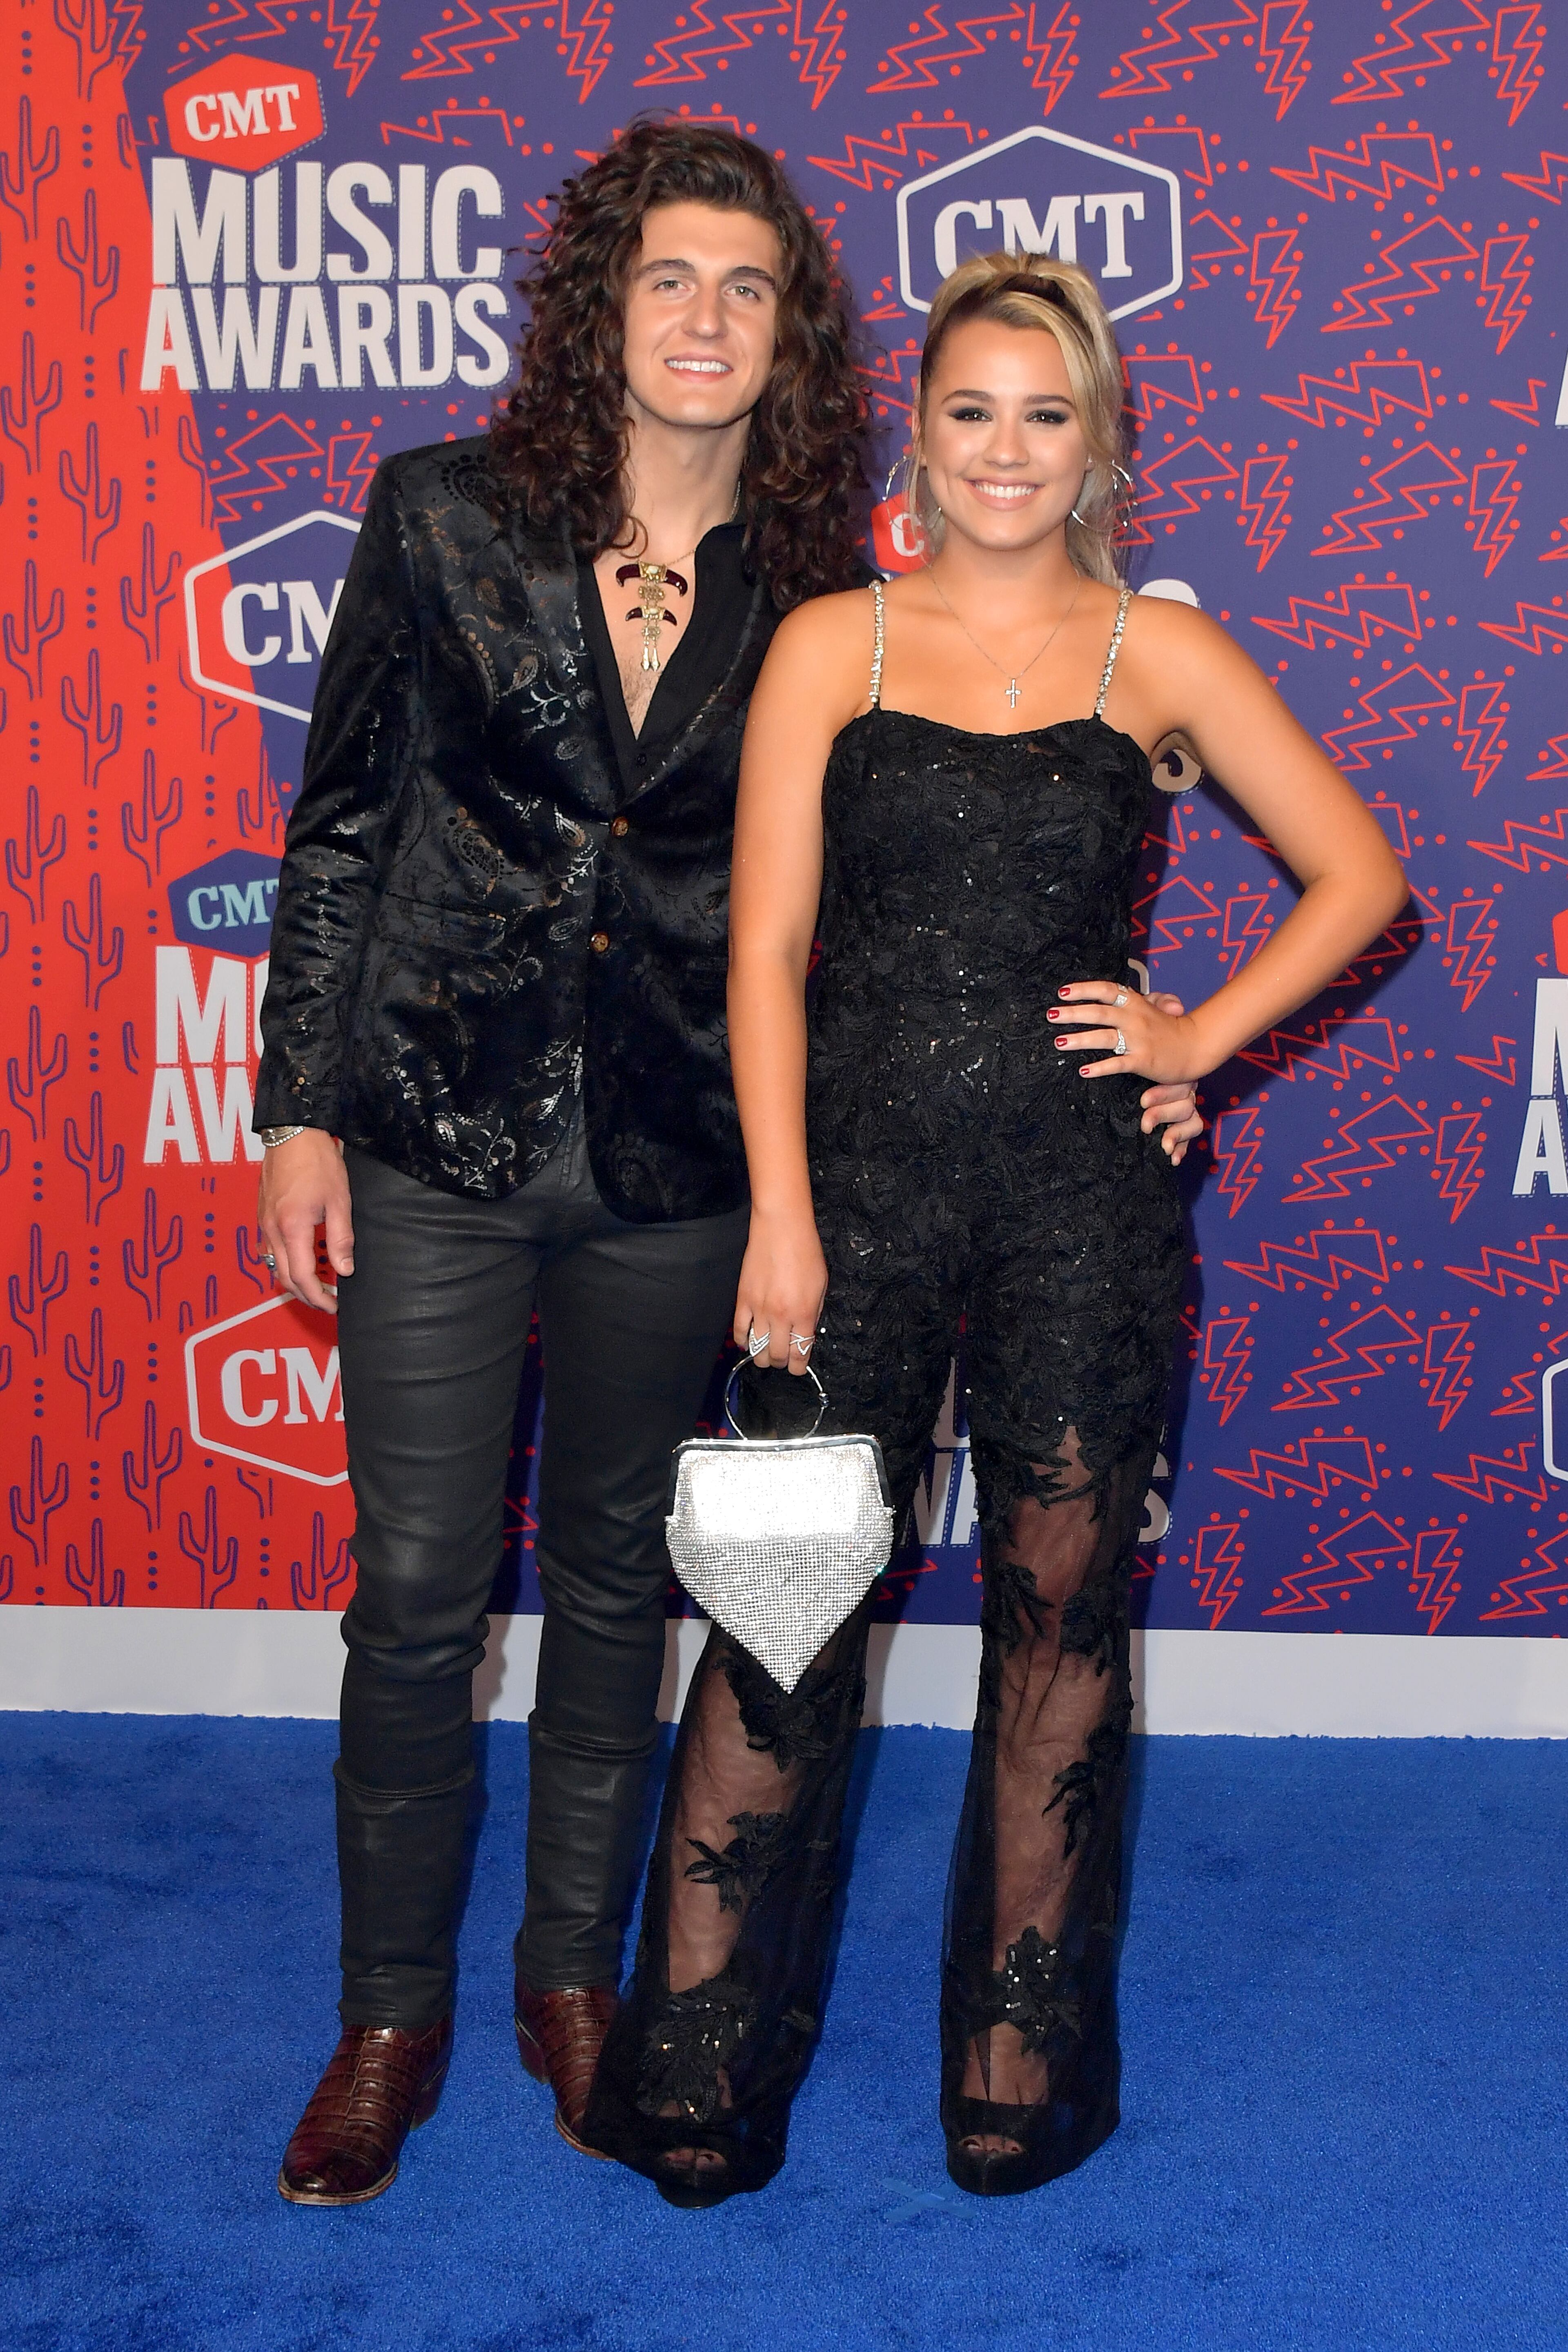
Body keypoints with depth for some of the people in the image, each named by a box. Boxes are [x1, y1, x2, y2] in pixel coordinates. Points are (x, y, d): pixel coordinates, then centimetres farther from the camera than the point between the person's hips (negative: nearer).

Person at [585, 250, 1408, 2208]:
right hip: (859, 1180, 0)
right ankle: (696, 2074, 12)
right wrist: (781, 1214, -8)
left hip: (1081, 1201, 1)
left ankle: (1025, 2062, 23)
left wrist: (1203, 1038, 1)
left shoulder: (1158, 654, 5)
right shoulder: (829, 645, 5)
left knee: (1059, 1617, 7)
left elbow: (1359, 876, 11)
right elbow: (767, 943, -1)